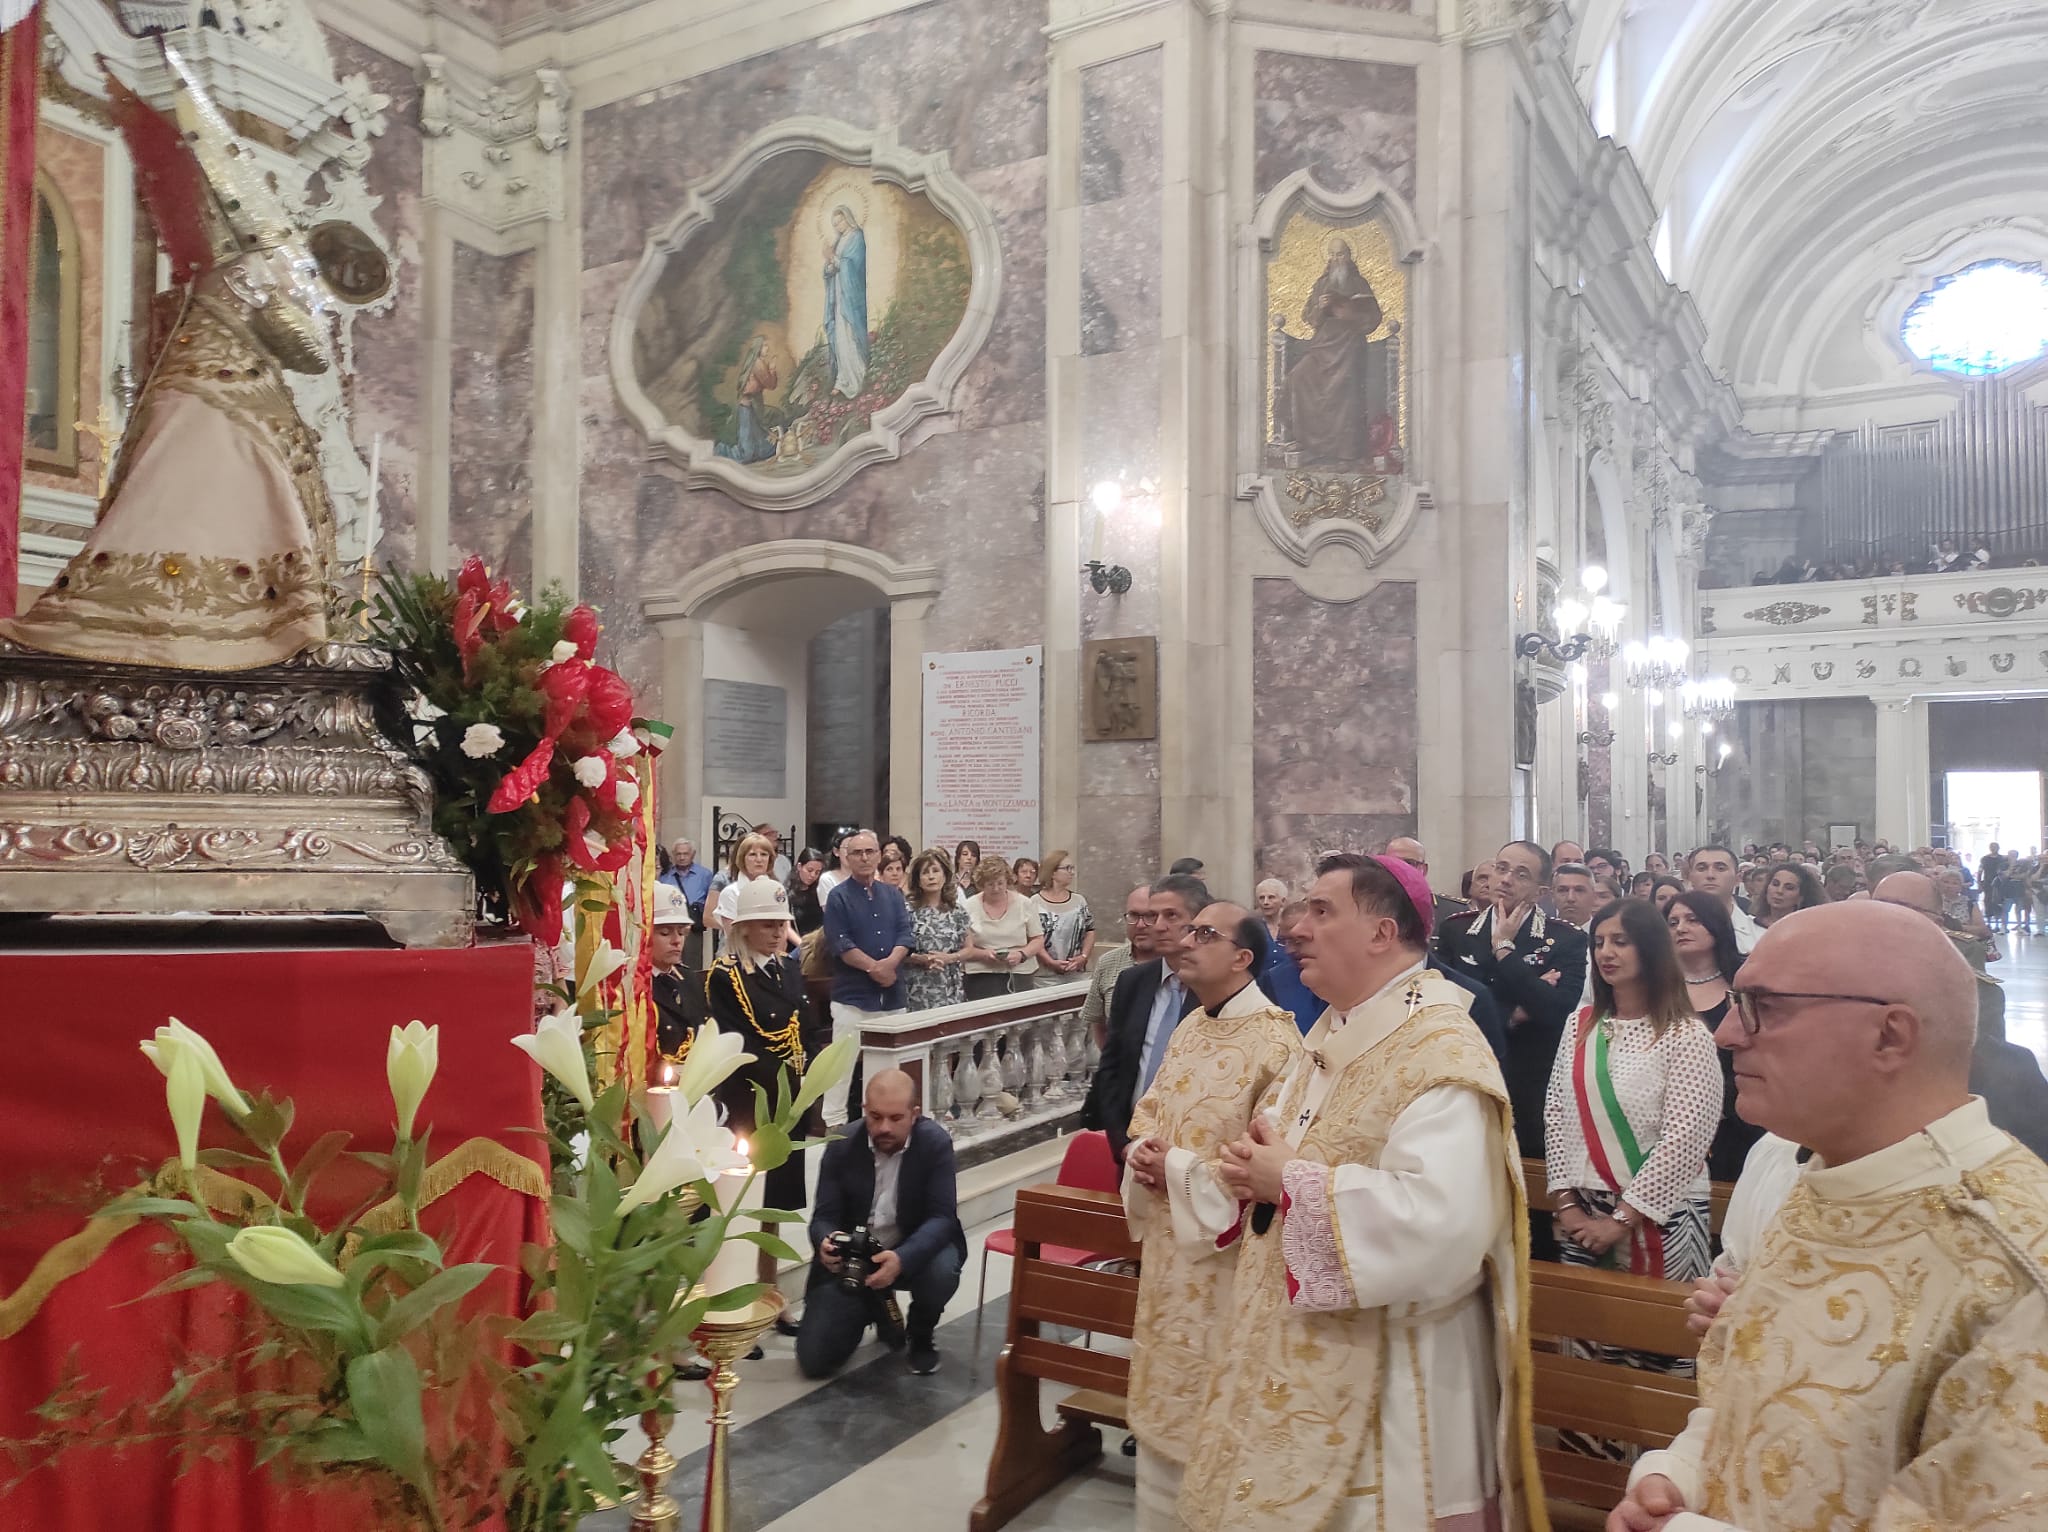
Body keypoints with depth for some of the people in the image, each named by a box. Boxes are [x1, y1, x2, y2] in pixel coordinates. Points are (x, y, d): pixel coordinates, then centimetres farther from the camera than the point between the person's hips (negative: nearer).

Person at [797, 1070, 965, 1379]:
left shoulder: (935, 1143, -17)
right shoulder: (842, 1146, -12)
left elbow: (942, 1216, -22)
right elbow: (824, 1216, -9)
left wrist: (902, 1259, -41)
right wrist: (826, 1242, -35)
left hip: (916, 1249, -1)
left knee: (942, 1271, -36)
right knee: (813, 1359, -10)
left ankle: (921, 1334, 1)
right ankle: (875, 1307, 23)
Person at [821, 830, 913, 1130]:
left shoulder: (893, 895, 12)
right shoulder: (838, 897, -2)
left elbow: (905, 934, 4)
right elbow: (840, 943, -11)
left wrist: (890, 963, -14)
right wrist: (873, 967, -15)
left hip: (892, 994, 5)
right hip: (852, 995, -5)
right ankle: (833, 1123, 1)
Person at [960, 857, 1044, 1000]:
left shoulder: (1025, 904, 5)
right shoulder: (969, 907, 2)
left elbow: (1038, 940, 8)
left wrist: (1022, 954, -10)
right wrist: (983, 954, -14)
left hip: (1020, 976, 1)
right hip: (981, 978, -1)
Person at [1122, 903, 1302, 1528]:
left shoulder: (1275, 1043, -18)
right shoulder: (1188, 1030, 7)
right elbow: (1148, 1113, 17)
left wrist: (1179, 1168, -19)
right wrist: (1141, 1153, -5)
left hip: (1227, 1257, -8)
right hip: (1169, 1248, 8)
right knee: (1163, 1405, 20)